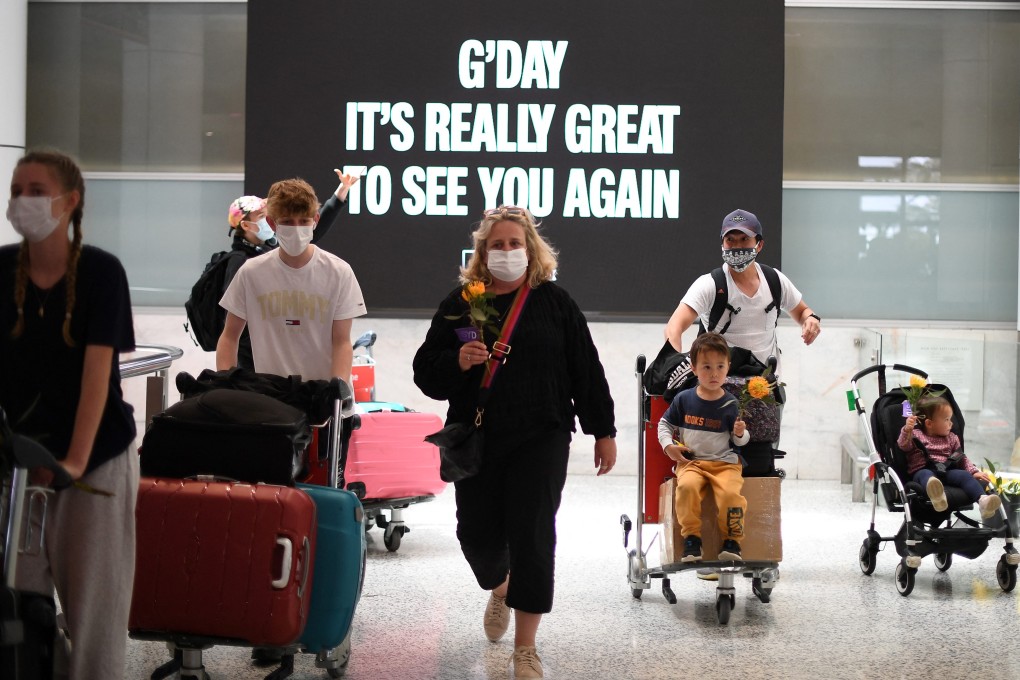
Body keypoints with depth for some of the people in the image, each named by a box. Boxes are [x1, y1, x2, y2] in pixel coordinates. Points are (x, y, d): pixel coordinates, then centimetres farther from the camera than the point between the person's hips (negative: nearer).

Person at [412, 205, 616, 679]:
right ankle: (499, 588, 44)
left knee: (531, 536, -6)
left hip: (541, 441, -2)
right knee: (477, 532, 7)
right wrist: (458, 360, -18)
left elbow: (586, 370, 6)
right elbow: (425, 371, 3)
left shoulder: (554, 302, 3)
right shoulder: (460, 304, 5)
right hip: (476, 439, 2)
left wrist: (603, 432, 6)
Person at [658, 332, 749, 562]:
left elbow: (740, 440, 8)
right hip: (691, 462, 0)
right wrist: (668, 446, 0)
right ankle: (691, 539, -19)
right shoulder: (684, 399, 4)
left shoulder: (730, 404, 2)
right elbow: (665, 423, 16)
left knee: (730, 492, -29)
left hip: (724, 463, 0)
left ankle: (732, 540, -10)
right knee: (687, 486, -32)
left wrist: (740, 433, -15)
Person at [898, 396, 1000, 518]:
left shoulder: (952, 438, 25)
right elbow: (903, 445, -3)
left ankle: (983, 501, -50)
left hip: (947, 471, 4)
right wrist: (907, 430, -23)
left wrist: (974, 471, 7)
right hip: (922, 470, -4)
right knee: (926, 475, -39)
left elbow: (961, 458, 24)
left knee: (964, 475, -26)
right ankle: (937, 496, -75)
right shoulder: (916, 435, 13)